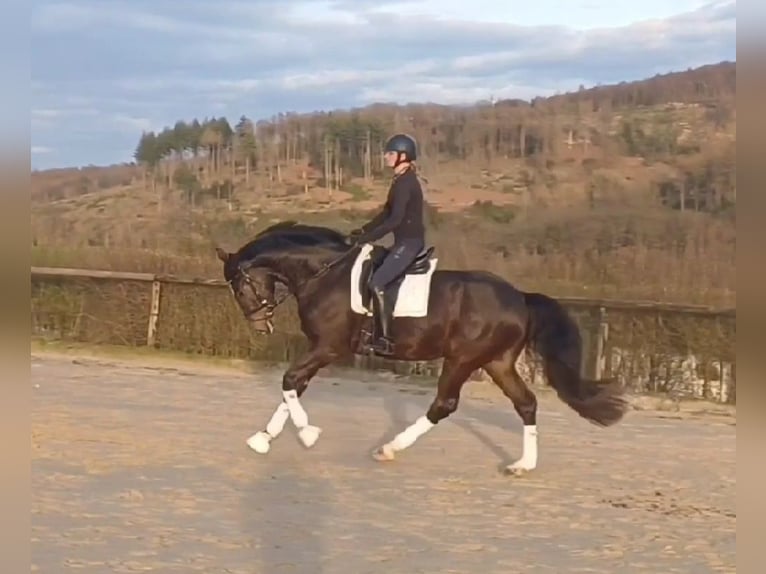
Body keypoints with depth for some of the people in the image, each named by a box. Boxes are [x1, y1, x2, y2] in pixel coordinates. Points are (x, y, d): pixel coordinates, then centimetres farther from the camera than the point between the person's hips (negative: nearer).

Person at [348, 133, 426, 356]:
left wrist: (369, 238, -22)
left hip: (409, 242, -11)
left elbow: (395, 219, -23)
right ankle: (375, 329, 23)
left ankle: (384, 340, -18)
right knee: (371, 270, 18)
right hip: (405, 241, 11)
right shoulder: (401, 180, 13)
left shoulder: (405, 182, -18)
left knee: (377, 283, -18)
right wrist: (364, 230, 11)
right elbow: (387, 212, 19)